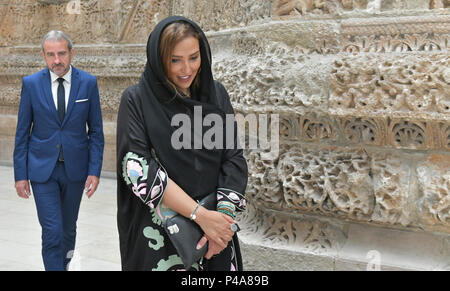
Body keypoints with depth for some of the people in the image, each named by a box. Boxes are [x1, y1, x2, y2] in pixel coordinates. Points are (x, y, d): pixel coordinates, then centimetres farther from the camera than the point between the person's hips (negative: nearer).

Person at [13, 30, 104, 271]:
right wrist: (21, 174, -3)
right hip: (42, 169, -1)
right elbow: (22, 133, 1)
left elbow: (96, 131, 1)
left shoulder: (88, 83, -3)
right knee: (52, 231, -8)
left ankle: (64, 262, 42)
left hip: (75, 168, 2)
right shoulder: (31, 84, -3)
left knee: (68, 227, 17)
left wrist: (94, 170, -6)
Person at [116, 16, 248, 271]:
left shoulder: (216, 94, 3)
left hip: (215, 227, 3)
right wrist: (200, 214, -21)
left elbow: (234, 158, -1)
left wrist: (224, 214, -16)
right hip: (159, 232, -3)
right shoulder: (136, 100, -7)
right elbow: (138, 167, -16)